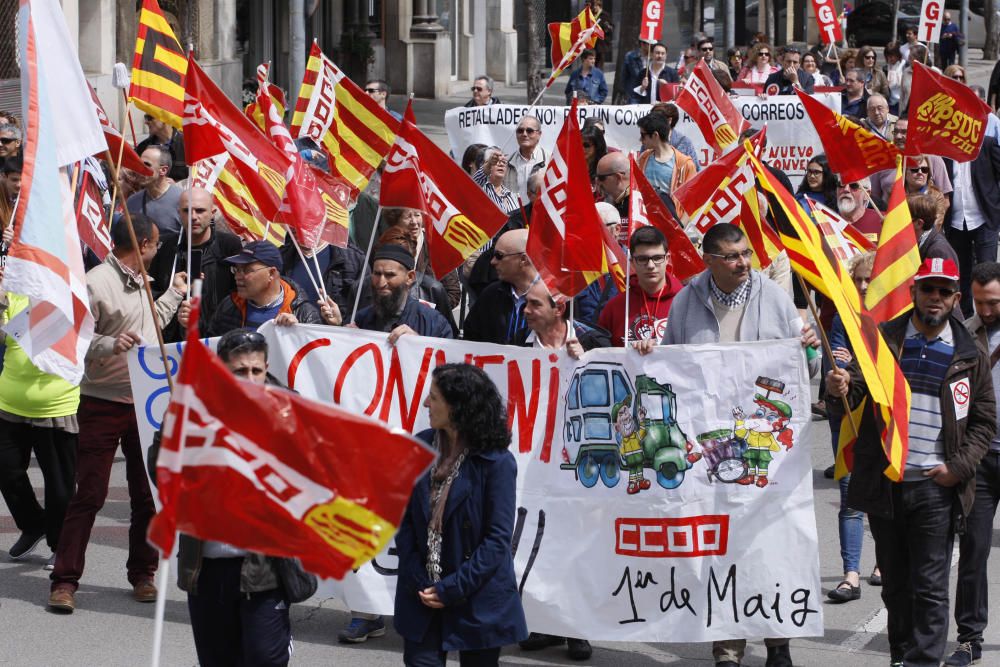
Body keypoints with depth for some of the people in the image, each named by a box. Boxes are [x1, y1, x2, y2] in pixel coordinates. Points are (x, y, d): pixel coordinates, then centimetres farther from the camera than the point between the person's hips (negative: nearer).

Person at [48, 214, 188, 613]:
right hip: (103, 404, -7)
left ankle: (142, 573, 21)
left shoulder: (138, 282, 14)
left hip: (144, 401, 7)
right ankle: (65, 580, -1)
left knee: (147, 493, 9)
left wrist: (173, 294, 32)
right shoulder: (96, 283, -14)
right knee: (89, 494, -6)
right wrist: (111, 345, -33)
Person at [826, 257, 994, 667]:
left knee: (929, 588, -4)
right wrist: (840, 388, -25)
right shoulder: (884, 339, 6)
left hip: (936, 488, -2)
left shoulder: (970, 355, 4)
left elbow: (985, 421, 7)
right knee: (895, 584, 11)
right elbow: (857, 388, -1)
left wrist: (958, 467, -7)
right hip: (884, 483, 2)